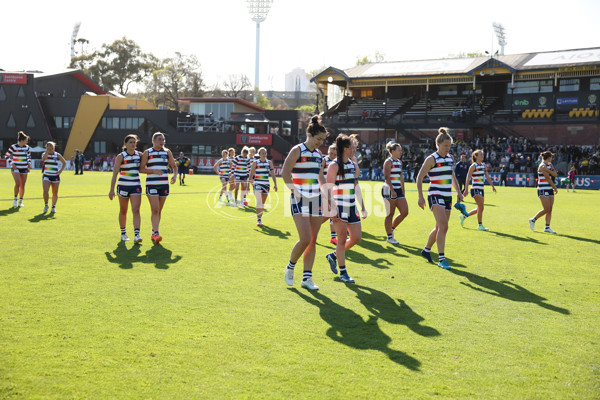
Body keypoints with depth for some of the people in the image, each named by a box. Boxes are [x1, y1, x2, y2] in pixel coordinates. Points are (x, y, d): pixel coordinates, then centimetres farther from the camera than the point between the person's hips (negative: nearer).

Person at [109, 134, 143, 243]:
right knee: (123, 211, 11)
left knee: (136, 210, -12)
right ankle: (123, 233, 28)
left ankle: (137, 235, -19)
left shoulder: (139, 155, 5)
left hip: (136, 186, 2)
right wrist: (111, 190, -11)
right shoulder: (121, 156, -6)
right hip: (123, 186, -2)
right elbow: (115, 173, -7)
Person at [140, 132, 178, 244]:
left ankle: (154, 233, 20)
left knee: (159, 211, 9)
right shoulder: (147, 153, 1)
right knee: (155, 210, -14)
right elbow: (141, 169, -1)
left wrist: (175, 176, -3)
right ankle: (156, 234, -18)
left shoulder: (167, 152, 10)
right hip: (151, 184, -4)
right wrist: (154, 171, -16)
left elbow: (174, 166, 17)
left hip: (164, 184, 4)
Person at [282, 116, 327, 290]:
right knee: (305, 239, -14)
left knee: (313, 241, 4)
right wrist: (295, 191, -13)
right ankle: (290, 267, 11)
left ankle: (307, 277, 10)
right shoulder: (297, 150, -7)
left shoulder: (318, 153, 14)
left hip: (316, 199, 7)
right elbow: (285, 173, -13)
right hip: (300, 199, -7)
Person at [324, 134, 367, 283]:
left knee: (357, 237, 6)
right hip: (339, 207, -7)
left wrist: (363, 208, 17)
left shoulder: (354, 165, 13)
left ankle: (333, 255, 27)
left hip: (351, 207, 7)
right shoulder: (334, 166, -8)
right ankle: (343, 272, 8)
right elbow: (329, 189, -12)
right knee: (342, 239, -3)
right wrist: (332, 209, -19)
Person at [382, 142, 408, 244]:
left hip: (398, 190, 8)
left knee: (405, 212, 2)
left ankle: (391, 229, 20)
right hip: (389, 190, -8)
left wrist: (403, 189, 21)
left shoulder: (399, 162, 16)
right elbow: (387, 177, -16)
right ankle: (390, 237, 8)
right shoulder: (388, 162, -8)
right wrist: (392, 190, -23)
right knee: (390, 215, -1)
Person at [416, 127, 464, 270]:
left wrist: (458, 192, 17)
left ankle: (426, 250, 34)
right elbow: (419, 178, -8)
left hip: (447, 196, 7)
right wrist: (420, 196, -15)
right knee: (443, 226, -18)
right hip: (435, 195, -7)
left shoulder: (450, 158, 12)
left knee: (440, 227, 13)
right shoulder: (431, 159, -8)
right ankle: (441, 259, -17)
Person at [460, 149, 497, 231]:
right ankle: (480, 225, 0)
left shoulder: (483, 165, 13)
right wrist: (466, 189, -16)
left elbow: (487, 176, 18)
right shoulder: (473, 166, -8)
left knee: (479, 208, 11)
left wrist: (492, 186, 11)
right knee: (481, 207, -10)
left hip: (481, 189, 8)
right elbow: (468, 178, -11)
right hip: (475, 189, -8)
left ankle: (464, 216, 25)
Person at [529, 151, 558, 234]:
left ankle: (547, 227, 4)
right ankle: (533, 220, 7)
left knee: (550, 209, 2)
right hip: (543, 190, -9)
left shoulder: (549, 165, 15)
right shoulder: (542, 166, -12)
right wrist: (555, 188, -6)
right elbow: (548, 179, -13)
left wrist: (551, 167, 1)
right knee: (546, 209, -11)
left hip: (549, 190, 9)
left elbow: (555, 175, 9)